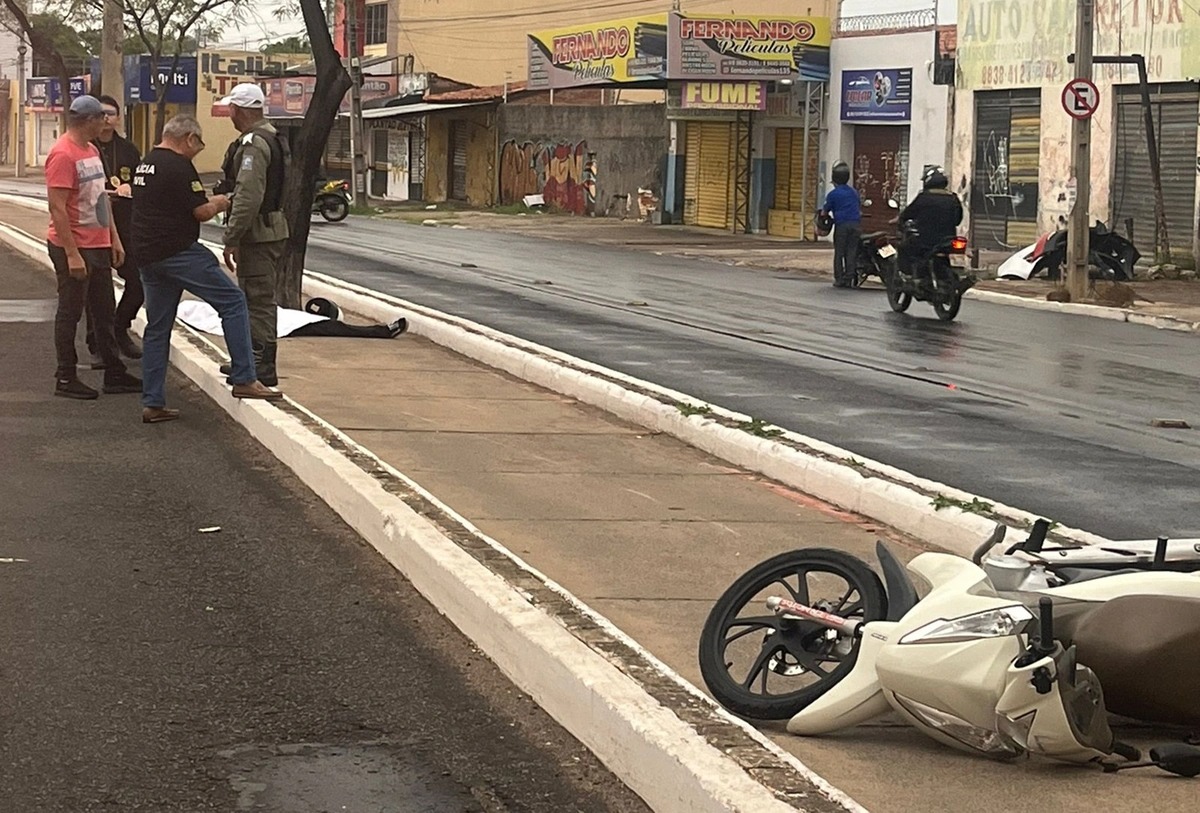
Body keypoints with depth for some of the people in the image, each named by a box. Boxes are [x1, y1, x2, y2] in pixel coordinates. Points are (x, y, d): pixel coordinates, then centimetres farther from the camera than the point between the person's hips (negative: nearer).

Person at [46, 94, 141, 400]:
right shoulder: (63, 154, -17)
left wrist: (114, 238, 16)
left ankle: (114, 374, 21)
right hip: (74, 248, -9)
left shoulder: (91, 150, 13)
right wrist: (72, 255, -23)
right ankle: (66, 378, 7)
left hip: (98, 246, 9)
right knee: (70, 313, 0)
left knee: (104, 311, 13)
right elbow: (57, 208, -21)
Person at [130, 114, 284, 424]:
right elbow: (201, 212, -14)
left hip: (147, 255, 9)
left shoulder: (145, 164, 16)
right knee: (233, 301, -2)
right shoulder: (179, 166, -12)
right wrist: (218, 204, 7)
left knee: (157, 328, 11)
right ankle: (244, 380, -7)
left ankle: (153, 404, 10)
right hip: (178, 252, -9)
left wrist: (206, 201, 21)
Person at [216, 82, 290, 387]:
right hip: (271, 229, 11)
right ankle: (252, 360, 28)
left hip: (258, 234, -11)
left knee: (258, 299, -8)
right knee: (258, 297, 18)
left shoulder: (254, 144, -17)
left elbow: (248, 197, -24)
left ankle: (262, 367, -7)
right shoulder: (271, 139, 17)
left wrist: (232, 238, -21)